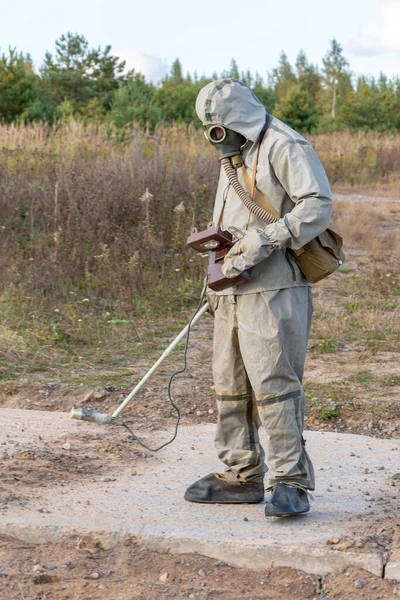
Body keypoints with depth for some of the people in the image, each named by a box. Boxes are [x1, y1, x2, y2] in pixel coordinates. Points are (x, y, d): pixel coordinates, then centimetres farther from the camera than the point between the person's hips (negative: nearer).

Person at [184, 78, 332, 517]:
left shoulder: (284, 147, -9)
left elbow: (318, 205, -20)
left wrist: (265, 242, -25)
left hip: (273, 290, -9)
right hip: (233, 292, 9)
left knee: (273, 384, -13)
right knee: (230, 386, 10)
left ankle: (289, 483, -8)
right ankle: (241, 475, 19)